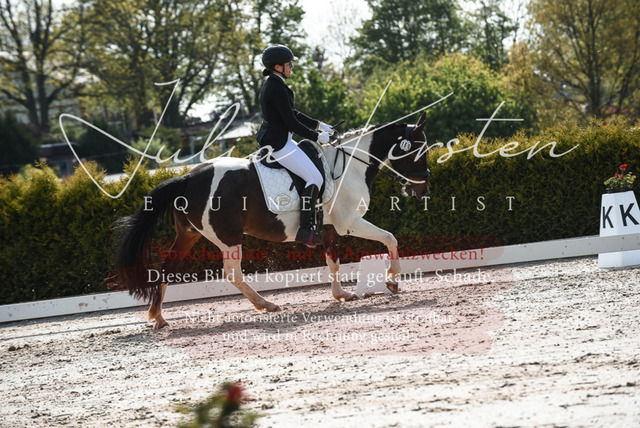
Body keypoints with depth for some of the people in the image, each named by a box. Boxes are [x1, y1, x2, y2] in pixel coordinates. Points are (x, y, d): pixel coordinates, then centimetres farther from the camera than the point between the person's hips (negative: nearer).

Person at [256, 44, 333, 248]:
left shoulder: (271, 85, 12)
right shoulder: (277, 89, -20)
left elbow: (292, 113, 20)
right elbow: (292, 122, -20)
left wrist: (318, 125, 16)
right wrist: (317, 137, -9)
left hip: (270, 139, 11)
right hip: (279, 144, -11)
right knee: (315, 178, -11)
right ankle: (305, 230, -15)